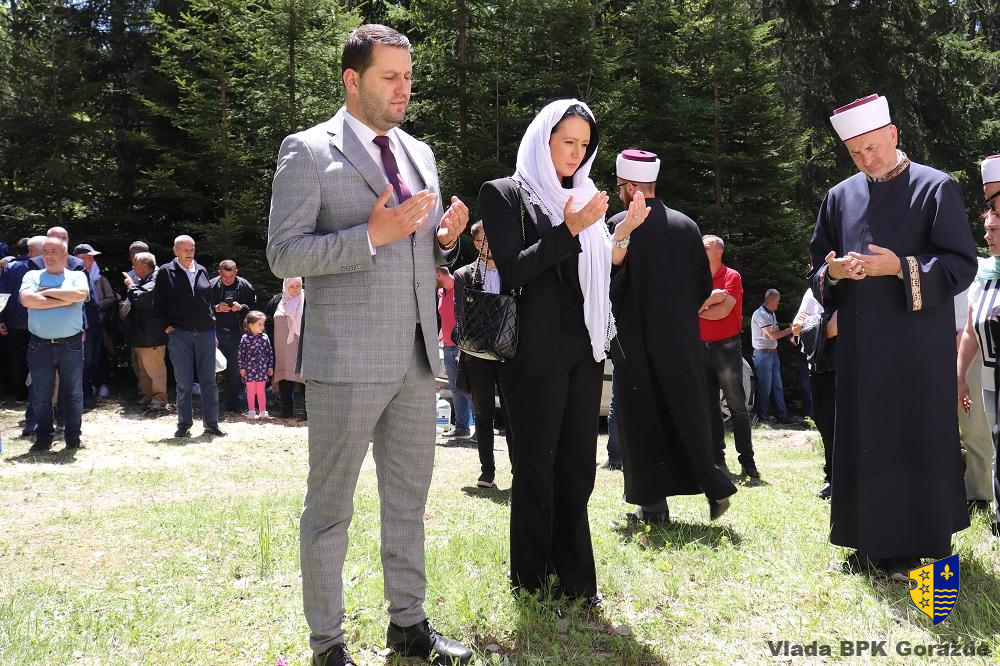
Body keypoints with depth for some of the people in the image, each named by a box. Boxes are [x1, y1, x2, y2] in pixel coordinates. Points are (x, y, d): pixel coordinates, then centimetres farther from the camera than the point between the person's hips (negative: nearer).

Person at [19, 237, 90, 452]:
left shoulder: (76, 276, 8)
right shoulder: (32, 276, 10)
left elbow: (81, 294, -15)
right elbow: (27, 299, -10)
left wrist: (47, 292, -9)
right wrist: (64, 300, -10)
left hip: (71, 345, -1)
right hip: (40, 345, 1)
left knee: (73, 393, 6)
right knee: (40, 395, 6)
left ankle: (73, 436, 16)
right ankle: (43, 437, 17)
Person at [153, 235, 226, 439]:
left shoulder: (202, 271, 13)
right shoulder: (166, 272, 2)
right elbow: (157, 304, 3)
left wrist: (213, 330, 12)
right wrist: (167, 327, -5)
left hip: (205, 332, 3)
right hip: (179, 334, -3)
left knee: (209, 380, 3)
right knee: (183, 382, 1)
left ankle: (211, 423, 10)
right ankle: (184, 424, 10)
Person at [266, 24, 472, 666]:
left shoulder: (420, 153, 16)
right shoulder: (309, 151, -4)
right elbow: (284, 254, -10)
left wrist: (444, 237, 0)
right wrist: (372, 234, -20)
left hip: (416, 354, 7)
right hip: (348, 358, -6)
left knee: (409, 498, 14)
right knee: (330, 506, 3)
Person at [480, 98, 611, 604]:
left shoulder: (583, 197, 16)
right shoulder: (505, 194, -1)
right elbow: (511, 270, -10)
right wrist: (568, 231, -17)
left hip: (585, 348, 6)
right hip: (537, 350, -5)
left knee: (577, 465, 7)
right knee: (536, 466, 1)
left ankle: (573, 577, 16)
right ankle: (532, 582, 13)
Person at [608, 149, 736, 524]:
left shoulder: (620, 226, -9)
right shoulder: (686, 225, 3)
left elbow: (609, 281, -19)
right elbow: (705, 286, 9)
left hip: (635, 339, -3)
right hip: (682, 339, 3)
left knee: (641, 420, 5)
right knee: (688, 414, 14)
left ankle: (653, 502, 6)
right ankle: (713, 487, 11)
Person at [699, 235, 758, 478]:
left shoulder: (732, 277, -2)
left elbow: (722, 311, -13)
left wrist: (698, 309, -2)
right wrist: (713, 297, -12)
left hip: (726, 346, -5)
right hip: (701, 347, 5)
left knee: (737, 405, -4)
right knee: (709, 407, 7)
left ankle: (747, 462, -2)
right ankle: (717, 460, 13)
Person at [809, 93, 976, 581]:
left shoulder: (937, 188, -2)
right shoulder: (839, 197, 11)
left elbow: (962, 265, -7)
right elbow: (817, 269, 13)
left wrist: (901, 267, -19)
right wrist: (833, 272, -10)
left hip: (917, 345, -4)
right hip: (859, 347, 4)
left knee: (917, 439, 0)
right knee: (862, 441, 5)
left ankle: (915, 545, 9)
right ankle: (872, 543, 15)